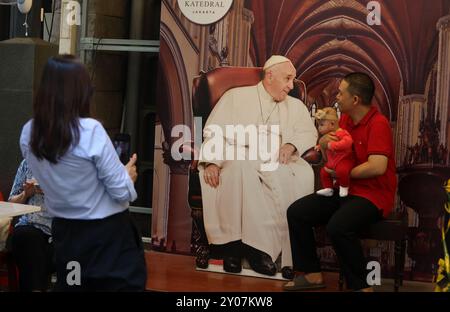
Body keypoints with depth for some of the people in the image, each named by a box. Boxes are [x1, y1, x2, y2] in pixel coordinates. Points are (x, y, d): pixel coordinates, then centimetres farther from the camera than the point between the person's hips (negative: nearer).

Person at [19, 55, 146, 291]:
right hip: (107, 233, -6)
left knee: (68, 286, 18)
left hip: (64, 232, 6)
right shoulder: (91, 131, -21)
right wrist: (129, 174, 5)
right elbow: (121, 192, -16)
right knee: (123, 284, 6)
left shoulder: (28, 134, -4)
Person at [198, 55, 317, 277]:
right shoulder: (236, 97, 14)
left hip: (277, 162, 3)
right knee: (241, 169, -39)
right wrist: (212, 161, -15)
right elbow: (214, 132, 4)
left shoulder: (295, 105, 25)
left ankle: (291, 256, -31)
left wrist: (292, 145, -10)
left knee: (303, 175, -30)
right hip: (240, 157, -2)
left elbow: (309, 132, 13)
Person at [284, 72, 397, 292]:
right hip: (344, 191, 9)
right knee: (296, 212, -2)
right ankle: (312, 274, 5)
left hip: (373, 195, -9)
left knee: (338, 226, -34)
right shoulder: (345, 119, 8)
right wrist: (324, 140, -4)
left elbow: (377, 166, -28)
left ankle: (361, 286, -17)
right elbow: (324, 146, 22)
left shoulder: (378, 124, -16)